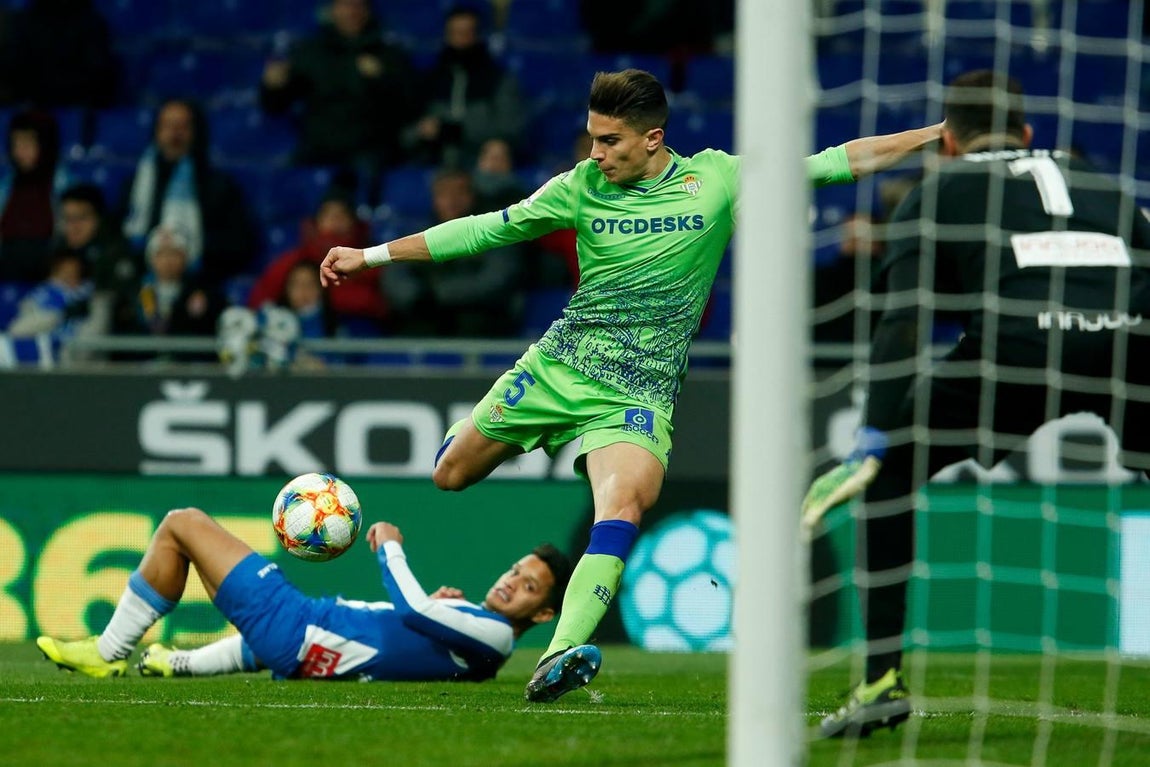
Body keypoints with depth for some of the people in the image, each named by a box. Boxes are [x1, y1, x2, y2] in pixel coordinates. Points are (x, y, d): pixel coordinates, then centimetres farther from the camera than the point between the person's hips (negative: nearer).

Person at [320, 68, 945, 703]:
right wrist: (371, 256, 7)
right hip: (559, 363, 3)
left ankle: (560, 656, -36)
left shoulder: (718, 178, -2)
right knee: (451, 474, 8)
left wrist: (937, 134, -5)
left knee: (622, 506, -29)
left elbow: (842, 161, 0)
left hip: (639, 388, -3)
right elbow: (487, 229, 8)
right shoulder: (582, 188, 2)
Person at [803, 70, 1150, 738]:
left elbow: (903, 325, 9)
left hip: (1024, 336, -2)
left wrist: (872, 447, 2)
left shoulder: (940, 194, 24)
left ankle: (883, 679, 11)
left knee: (889, 476, 19)